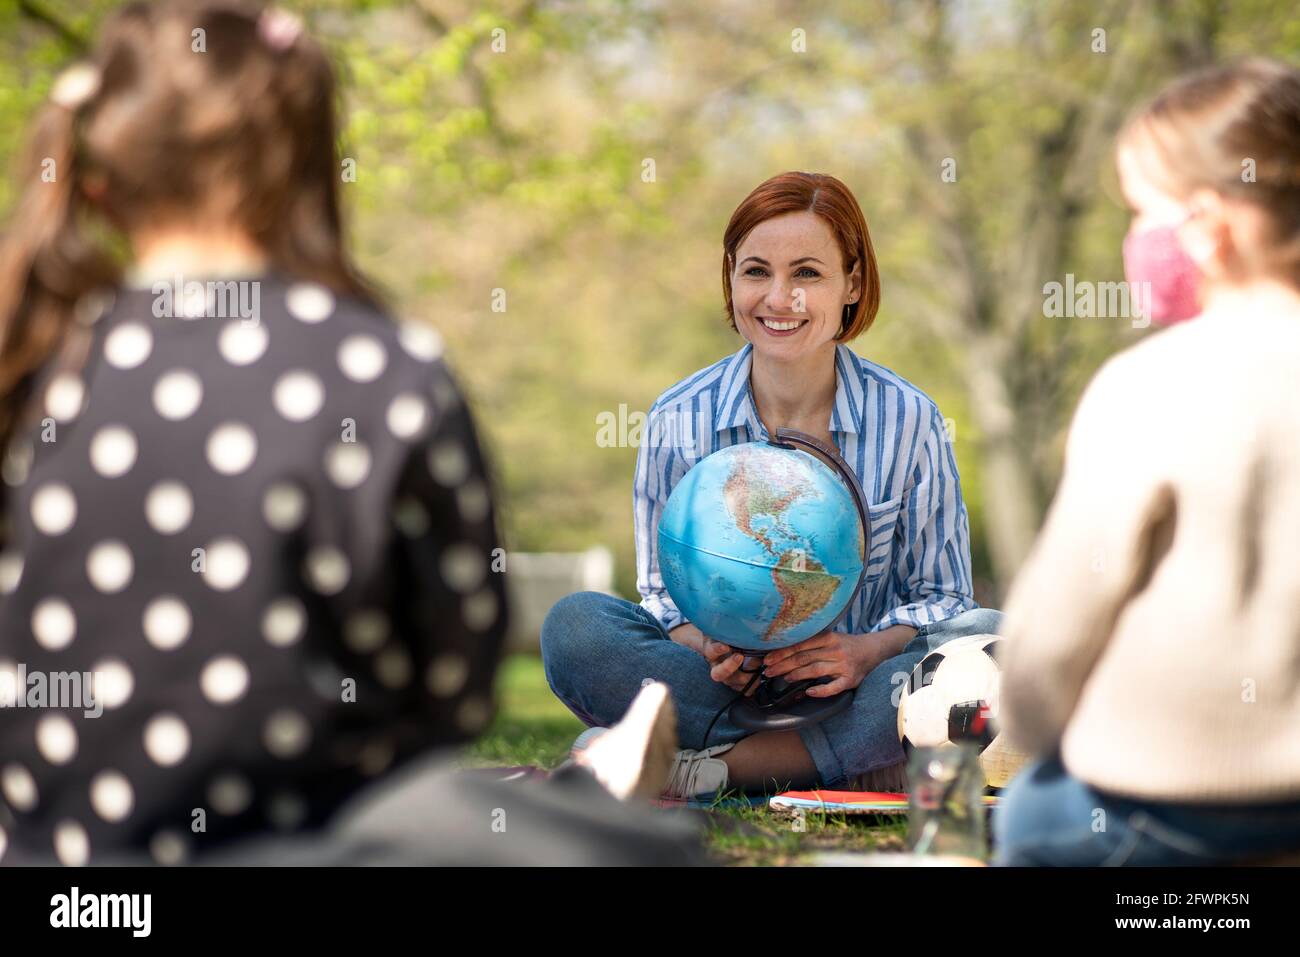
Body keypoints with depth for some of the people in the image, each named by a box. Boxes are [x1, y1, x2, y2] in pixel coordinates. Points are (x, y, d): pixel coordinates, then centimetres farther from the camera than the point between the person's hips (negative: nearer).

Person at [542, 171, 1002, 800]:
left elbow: (938, 594, 1)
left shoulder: (906, 419, -2)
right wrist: (711, 651, -22)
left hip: (852, 683, 0)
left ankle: (707, 766, -28)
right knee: (574, 626, -25)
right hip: (726, 678, 0)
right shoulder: (679, 421, -1)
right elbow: (665, 594, 2)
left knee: (986, 636, -31)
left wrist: (869, 651, -22)